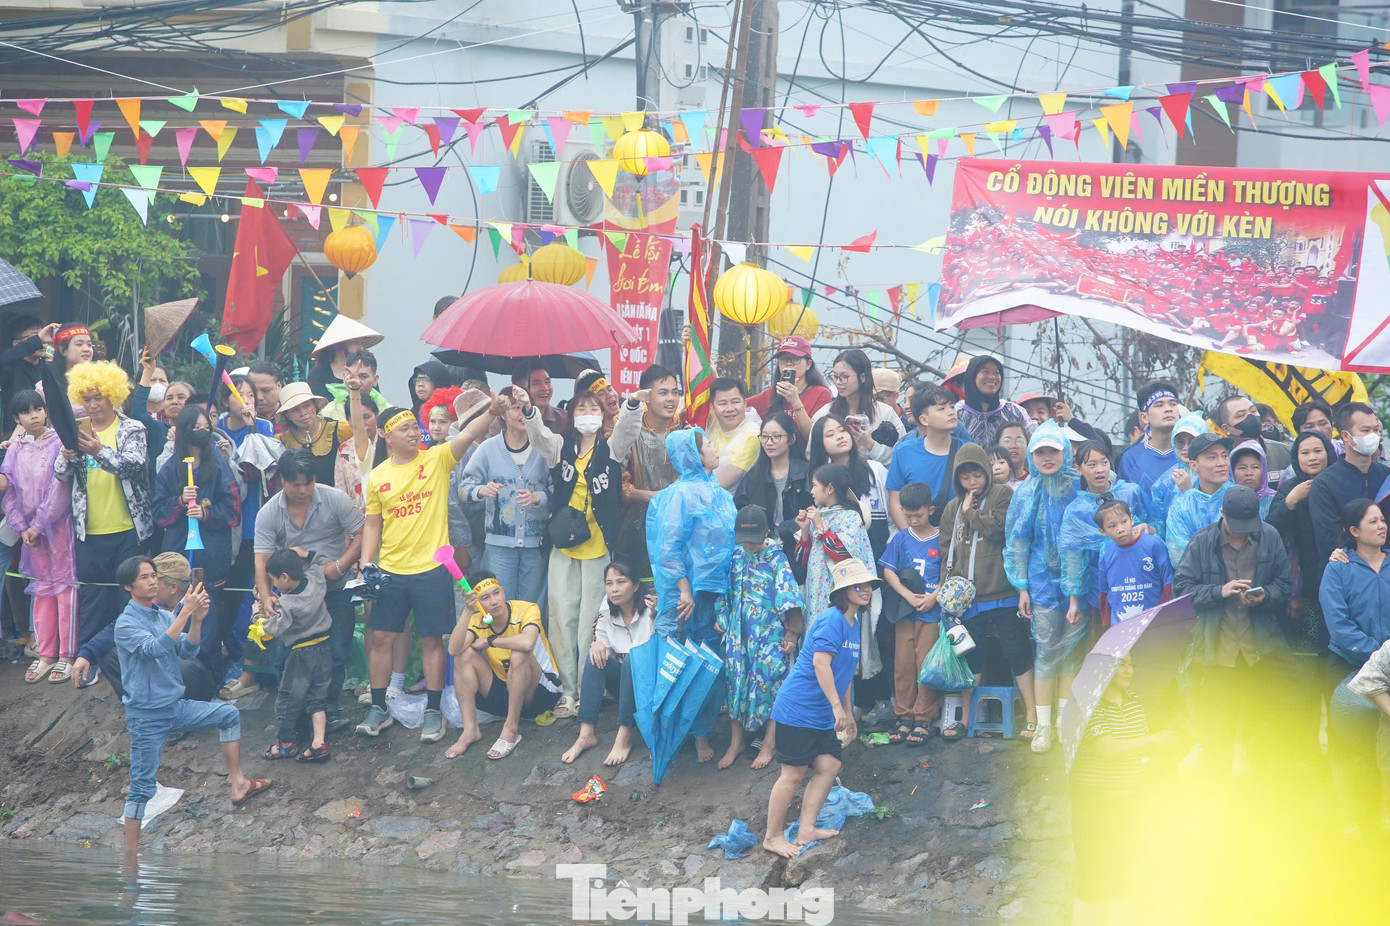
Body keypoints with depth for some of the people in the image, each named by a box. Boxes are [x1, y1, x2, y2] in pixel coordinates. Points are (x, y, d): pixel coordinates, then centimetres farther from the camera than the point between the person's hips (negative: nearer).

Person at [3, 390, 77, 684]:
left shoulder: (58, 444, -7)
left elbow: (61, 488, -12)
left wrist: (40, 524, -13)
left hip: (58, 523, -5)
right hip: (31, 528, 5)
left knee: (64, 584, -3)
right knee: (42, 587, 8)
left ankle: (67, 654, -1)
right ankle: (46, 654, 12)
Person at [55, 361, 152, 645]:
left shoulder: (132, 430, -1)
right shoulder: (77, 432, 9)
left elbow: (134, 464, -17)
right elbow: (61, 473, 2)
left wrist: (100, 451, -35)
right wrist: (66, 456, -22)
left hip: (127, 532, -3)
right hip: (90, 534, 3)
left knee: (130, 599, 1)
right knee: (91, 604, 4)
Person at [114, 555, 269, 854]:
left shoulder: (165, 616, 8)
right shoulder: (126, 623, -14)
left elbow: (188, 649, 0)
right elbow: (155, 648, -30)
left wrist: (197, 619, -17)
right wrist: (185, 613, -34)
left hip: (176, 707, 7)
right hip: (147, 715, -7)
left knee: (229, 714, 4)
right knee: (142, 786, -5)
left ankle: (237, 784, 6)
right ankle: (131, 852, 1)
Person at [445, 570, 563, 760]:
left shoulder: (527, 610, -18)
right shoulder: (478, 621, -6)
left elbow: (527, 643, -40)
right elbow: (454, 649, -23)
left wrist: (488, 641, -24)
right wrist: (468, 611, -32)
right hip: (503, 692, 5)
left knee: (519, 655, -33)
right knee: (464, 655, -14)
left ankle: (511, 729, -26)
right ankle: (470, 730, -16)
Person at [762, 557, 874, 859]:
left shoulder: (853, 624, 14)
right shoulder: (832, 620, -16)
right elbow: (821, 662, -27)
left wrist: (848, 714, 25)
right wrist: (837, 706, -30)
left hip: (822, 717, 9)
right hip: (799, 709, -9)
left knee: (829, 766, 4)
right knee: (794, 773, -5)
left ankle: (806, 830, 12)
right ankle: (773, 837, 4)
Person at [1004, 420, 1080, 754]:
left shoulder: (1078, 489, 2)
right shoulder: (1027, 494, 3)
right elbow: (1016, 542, 6)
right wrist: (1022, 587, 1)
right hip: (1042, 580, 0)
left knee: (1072, 649, 2)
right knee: (1046, 651, -3)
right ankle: (1043, 724, 1)